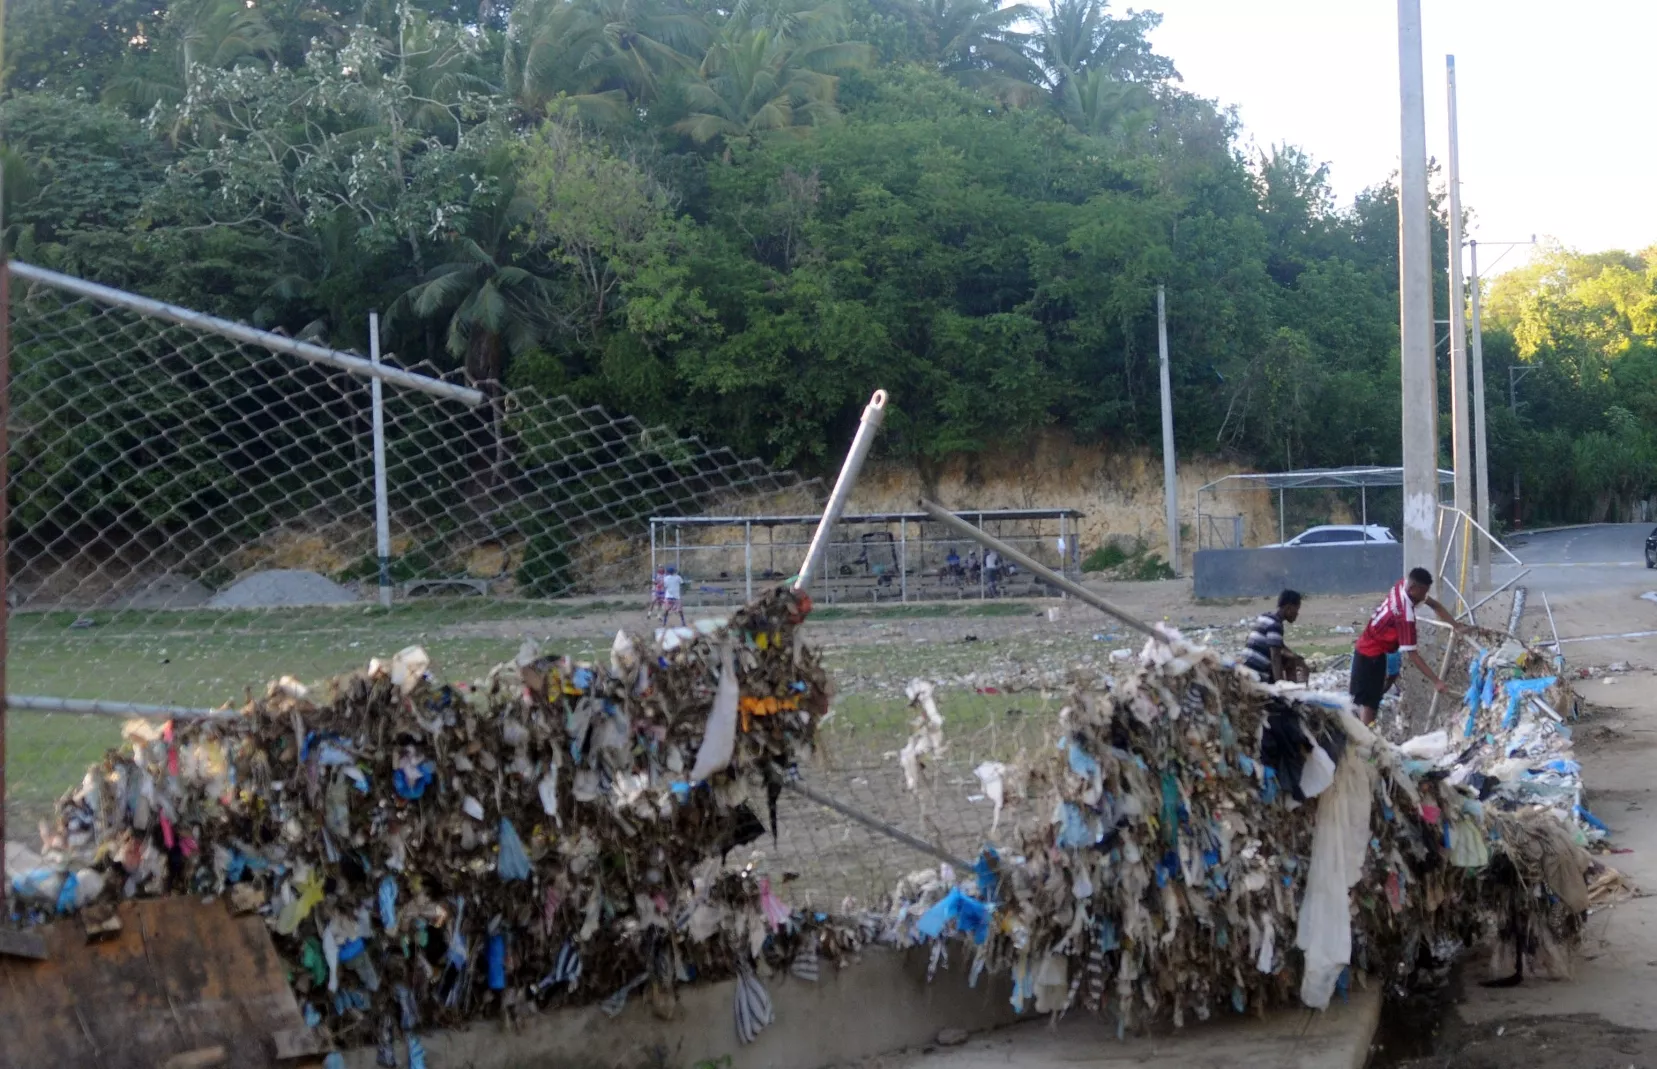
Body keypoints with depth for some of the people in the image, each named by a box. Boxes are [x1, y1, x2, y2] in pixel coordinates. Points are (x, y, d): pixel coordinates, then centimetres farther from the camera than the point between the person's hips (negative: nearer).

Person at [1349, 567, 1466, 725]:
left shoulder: (1403, 584, -10)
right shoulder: (1405, 616, -33)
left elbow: (1434, 605, 4)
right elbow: (1412, 655, -31)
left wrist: (1456, 626, -5)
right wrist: (1436, 681, -30)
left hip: (1366, 646, 9)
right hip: (1372, 654, -9)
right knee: (1368, 701, -9)